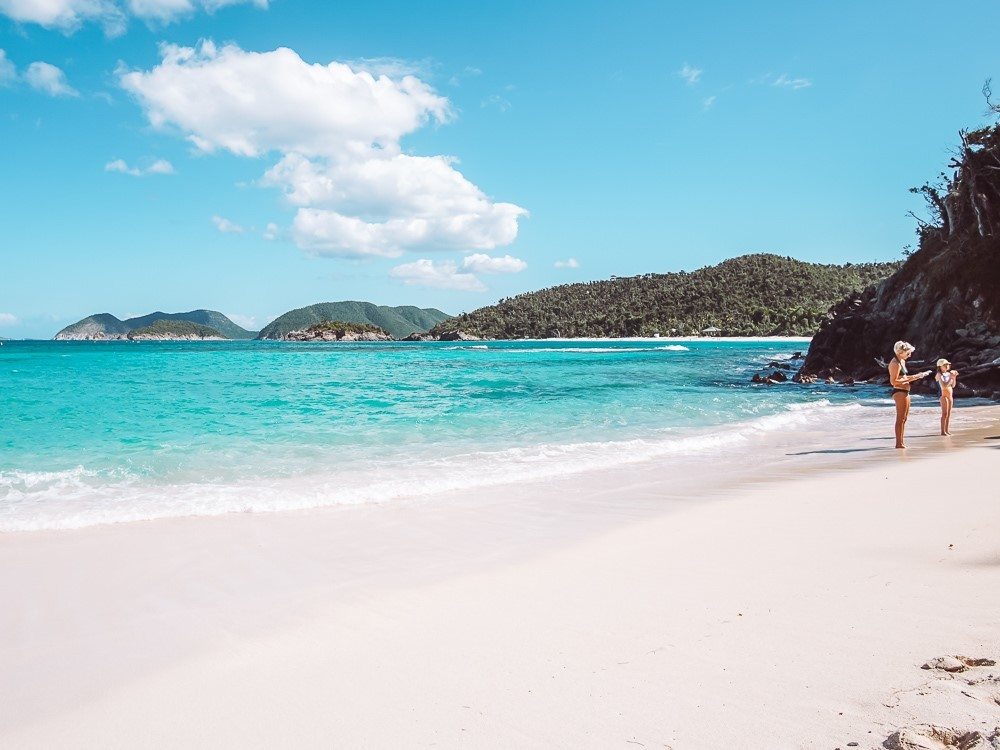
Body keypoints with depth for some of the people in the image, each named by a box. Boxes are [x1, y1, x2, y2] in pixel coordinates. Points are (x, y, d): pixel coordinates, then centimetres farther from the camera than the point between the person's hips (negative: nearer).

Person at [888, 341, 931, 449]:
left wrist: (916, 376, 14)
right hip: (899, 392, -10)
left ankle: (901, 442, 19)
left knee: (904, 418, 13)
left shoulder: (902, 361, 16)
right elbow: (893, 381, -20)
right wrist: (910, 379, -18)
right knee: (900, 419, -8)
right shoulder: (895, 364, -15)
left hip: (905, 392, 10)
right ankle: (899, 443, -5)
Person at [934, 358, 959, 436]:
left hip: (950, 396, 7)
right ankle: (943, 431, -6)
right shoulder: (940, 375, -9)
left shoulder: (948, 374, 10)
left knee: (949, 414, 8)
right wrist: (951, 377, -20)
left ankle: (947, 430, 12)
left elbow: (953, 386, 15)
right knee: (944, 414, -8)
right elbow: (944, 385, -20)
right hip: (944, 396, -7)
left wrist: (954, 377, 4)